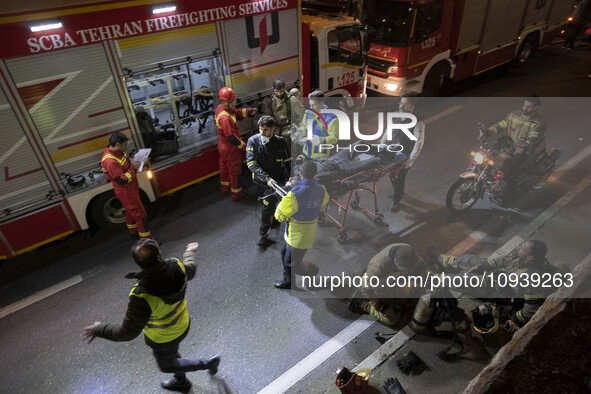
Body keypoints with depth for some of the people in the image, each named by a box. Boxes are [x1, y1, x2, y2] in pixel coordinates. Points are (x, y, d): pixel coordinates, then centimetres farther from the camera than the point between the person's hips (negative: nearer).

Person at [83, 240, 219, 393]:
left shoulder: (142, 296, -42)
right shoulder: (176, 266, -29)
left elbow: (127, 332, -29)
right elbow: (190, 270, -2)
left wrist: (99, 329, -11)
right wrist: (190, 251, 19)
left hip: (163, 337, -5)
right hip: (182, 324, 6)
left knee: (166, 365, 28)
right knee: (171, 352, 36)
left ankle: (207, 363, 35)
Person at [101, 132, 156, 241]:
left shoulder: (118, 152, -1)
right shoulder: (110, 161, -31)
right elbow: (122, 180, -31)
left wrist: (134, 164, -1)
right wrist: (133, 169, -24)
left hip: (131, 189, 10)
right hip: (125, 192, -10)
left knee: (130, 211, 26)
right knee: (139, 214, -2)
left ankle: (133, 232, 45)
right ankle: (147, 239, 7)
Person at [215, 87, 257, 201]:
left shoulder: (220, 108, -5)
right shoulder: (225, 118, -34)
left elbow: (236, 112, 7)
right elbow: (231, 137, -31)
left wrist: (248, 111, -9)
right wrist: (244, 146, -21)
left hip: (223, 145, 10)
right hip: (230, 148, -10)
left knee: (224, 167, 25)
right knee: (235, 171, 8)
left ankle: (225, 188, 46)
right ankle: (236, 194, 24)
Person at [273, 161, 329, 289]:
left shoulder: (295, 194, -33)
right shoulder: (320, 190, -11)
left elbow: (279, 215, -22)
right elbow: (324, 201, 15)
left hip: (298, 236, -8)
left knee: (293, 263, 15)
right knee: (285, 254, 26)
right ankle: (288, 281, 42)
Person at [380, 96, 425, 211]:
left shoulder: (417, 123, -21)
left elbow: (419, 141, -27)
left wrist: (411, 159, -33)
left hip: (406, 155, -6)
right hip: (393, 152, 6)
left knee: (400, 178, 4)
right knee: (391, 174, 19)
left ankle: (396, 200, 27)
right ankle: (397, 192, 48)